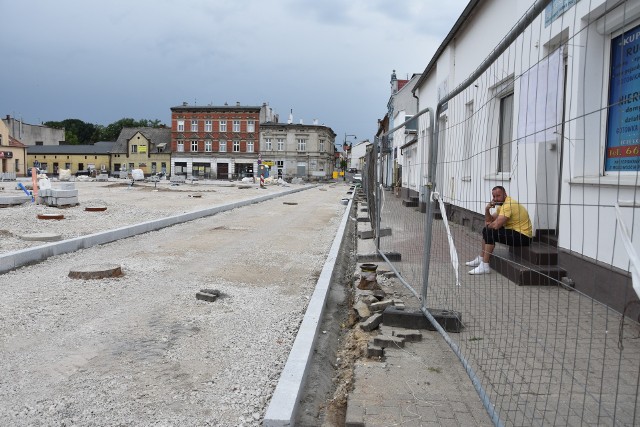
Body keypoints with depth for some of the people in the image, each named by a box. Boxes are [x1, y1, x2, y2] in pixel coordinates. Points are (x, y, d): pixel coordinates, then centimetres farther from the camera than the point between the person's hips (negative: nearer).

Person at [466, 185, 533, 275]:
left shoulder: (508, 204, -22)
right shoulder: (502, 204, 11)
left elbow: (496, 225, -29)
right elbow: (489, 221, 13)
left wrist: (488, 225, -6)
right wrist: (487, 209, -5)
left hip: (523, 236, -11)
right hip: (514, 231, 11)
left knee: (490, 232, -23)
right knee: (486, 230, 16)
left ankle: (484, 266, -21)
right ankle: (481, 259, 25)